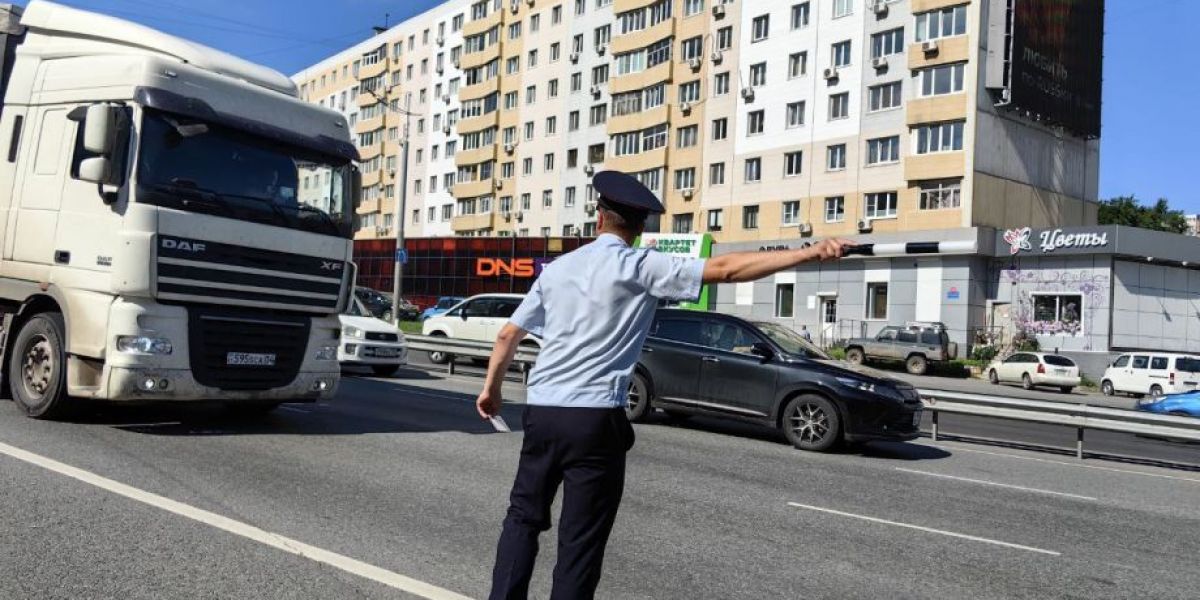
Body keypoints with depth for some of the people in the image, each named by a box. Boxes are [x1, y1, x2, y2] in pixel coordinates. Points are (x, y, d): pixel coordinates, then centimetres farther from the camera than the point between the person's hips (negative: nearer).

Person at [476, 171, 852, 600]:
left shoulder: (557, 268, 10)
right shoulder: (642, 267, -5)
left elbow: (509, 334, 14)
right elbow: (725, 269, -13)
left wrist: (492, 387, 29)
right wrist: (810, 252, -15)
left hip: (541, 412, 5)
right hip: (595, 419, -5)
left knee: (523, 516, 20)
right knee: (580, 540, 5)